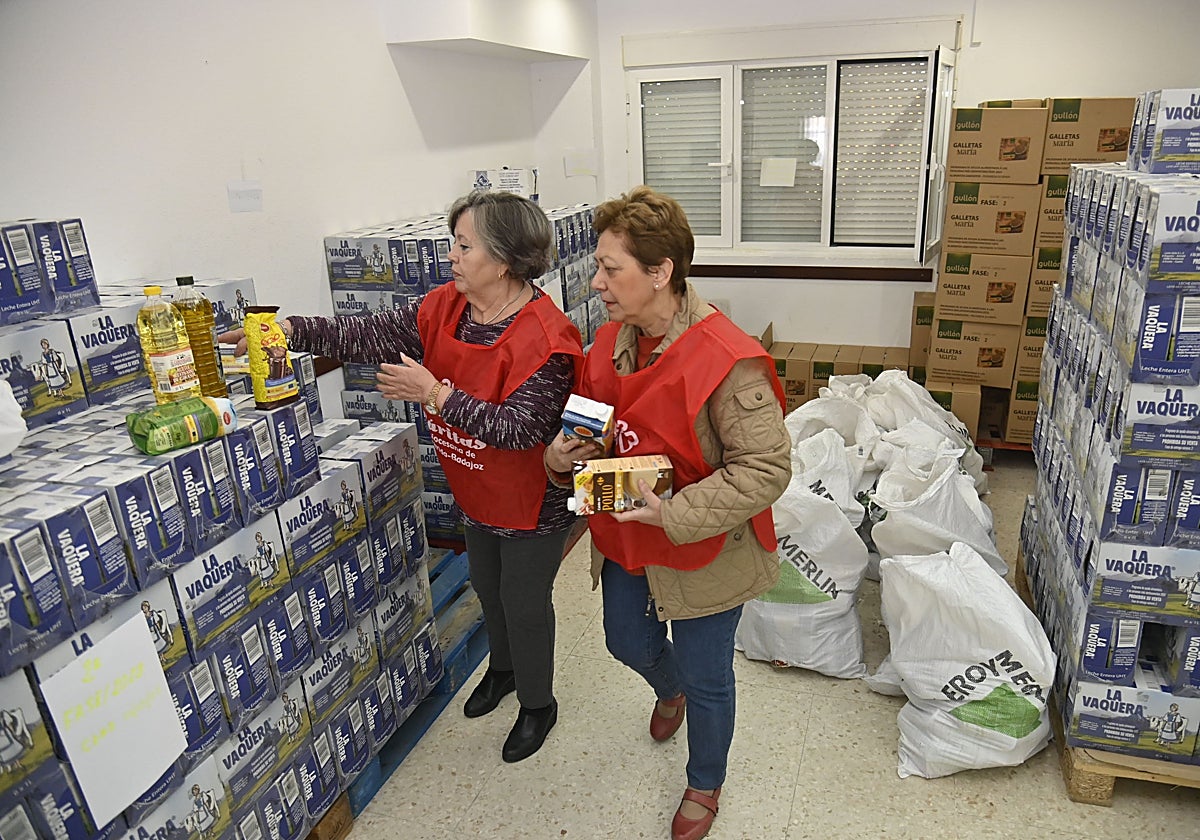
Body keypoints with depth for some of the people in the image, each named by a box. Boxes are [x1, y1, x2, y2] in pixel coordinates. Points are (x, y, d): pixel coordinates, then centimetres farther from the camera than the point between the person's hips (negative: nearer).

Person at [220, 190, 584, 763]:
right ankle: (502, 668, 55)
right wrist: (291, 330, -17)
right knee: (488, 588, 27)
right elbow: (373, 335, -6)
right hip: (477, 494, 8)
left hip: (531, 503, -7)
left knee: (525, 604, 11)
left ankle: (537, 703, 37)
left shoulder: (545, 339, -30)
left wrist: (435, 393, -31)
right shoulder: (446, 308, -5)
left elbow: (518, 428, -34)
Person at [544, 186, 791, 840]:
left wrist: (676, 514, -32)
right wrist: (561, 455, -11)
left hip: (702, 555, -6)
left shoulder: (726, 360, -29)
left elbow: (767, 467, -26)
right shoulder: (610, 342, -4)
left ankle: (704, 785, 46)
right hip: (623, 541, 7)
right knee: (627, 644, 28)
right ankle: (669, 691, 66)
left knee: (706, 676, 15)